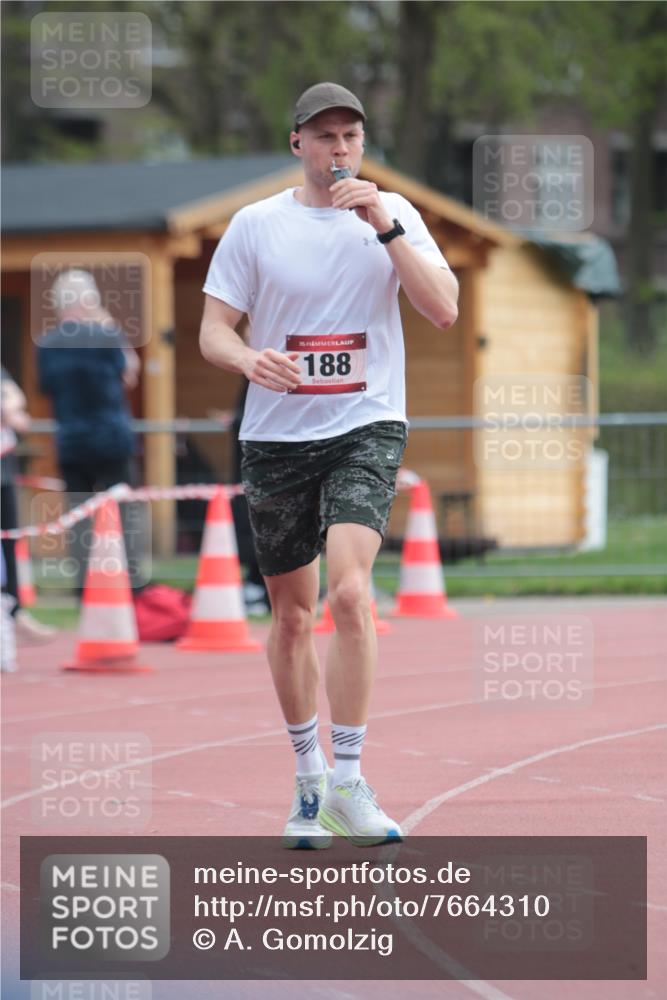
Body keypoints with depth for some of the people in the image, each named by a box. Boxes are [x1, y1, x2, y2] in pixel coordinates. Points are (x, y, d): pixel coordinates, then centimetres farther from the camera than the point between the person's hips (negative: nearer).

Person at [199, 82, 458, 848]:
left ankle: (347, 783, -17)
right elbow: (212, 331, 2)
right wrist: (250, 359, -20)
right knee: (291, 616, 8)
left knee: (348, 589, -22)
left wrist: (385, 226, -17)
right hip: (276, 435, 2)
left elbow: (444, 310, -8)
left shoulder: (393, 214, 3)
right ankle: (307, 775, 27)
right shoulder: (255, 225, 2)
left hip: (367, 427, -2)